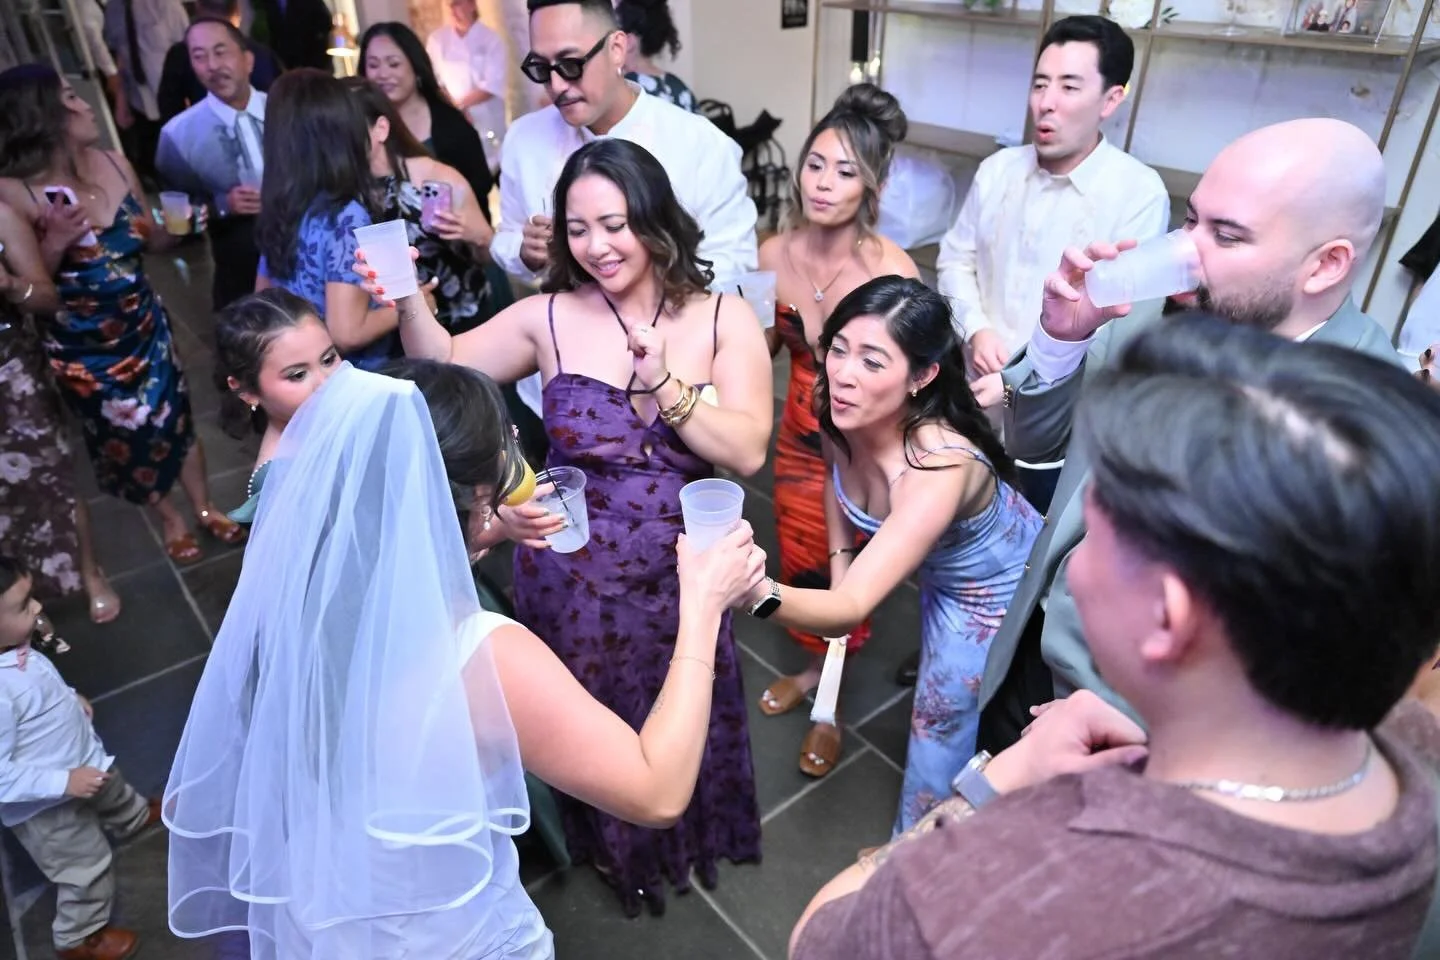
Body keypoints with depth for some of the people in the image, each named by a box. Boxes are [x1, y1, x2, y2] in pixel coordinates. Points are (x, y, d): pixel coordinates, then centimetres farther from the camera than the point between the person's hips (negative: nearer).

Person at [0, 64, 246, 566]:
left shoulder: (114, 164, -7)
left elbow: (152, 239, 7)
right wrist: (55, 243, -28)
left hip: (144, 324, 3)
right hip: (82, 345, -3)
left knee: (176, 416, 13)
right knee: (127, 434, 12)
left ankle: (205, 509, 34)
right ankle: (169, 518, 35)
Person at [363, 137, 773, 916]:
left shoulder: (724, 319, -7)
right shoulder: (551, 318, -6)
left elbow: (747, 452, -14)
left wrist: (666, 387, -23)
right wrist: (409, 301, -23)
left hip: (678, 572, 1)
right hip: (570, 572, 0)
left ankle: (685, 840, 56)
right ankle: (612, 846, 53)